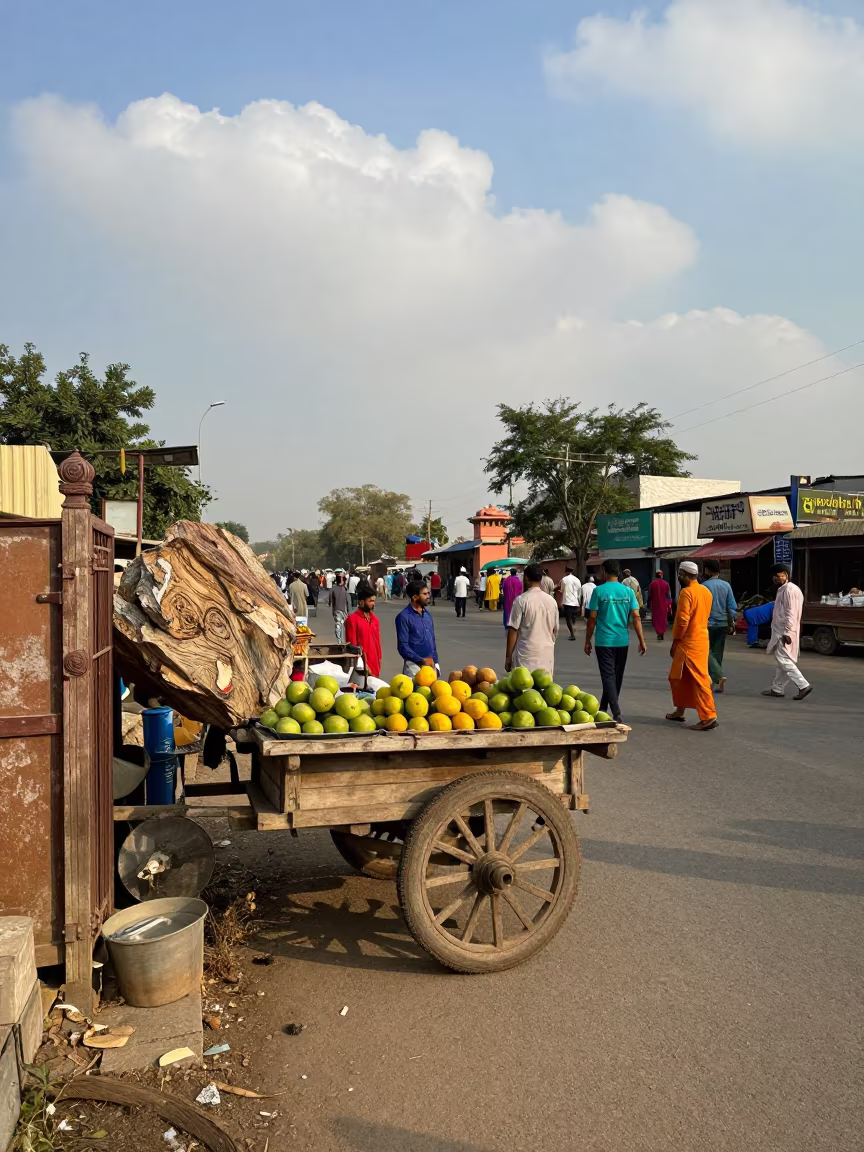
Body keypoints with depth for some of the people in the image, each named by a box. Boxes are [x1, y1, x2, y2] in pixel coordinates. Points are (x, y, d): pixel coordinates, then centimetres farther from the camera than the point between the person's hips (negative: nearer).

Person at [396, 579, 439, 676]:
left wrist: (435, 663, 10)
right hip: (414, 666, -6)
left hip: (430, 665, 6)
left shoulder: (428, 614, 11)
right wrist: (422, 660, -15)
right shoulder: (404, 617, -10)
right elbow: (402, 646, -13)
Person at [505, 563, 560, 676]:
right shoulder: (552, 601, 5)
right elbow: (555, 630, 13)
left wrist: (508, 657, -2)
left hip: (526, 654, -4)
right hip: (547, 653, 4)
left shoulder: (521, 600, -9)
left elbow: (513, 630, -8)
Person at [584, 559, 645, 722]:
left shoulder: (599, 591, -8)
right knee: (617, 677, 16)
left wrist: (588, 641, 2)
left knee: (608, 676, -2)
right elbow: (636, 618, -2)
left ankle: (616, 714, -15)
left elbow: (592, 618, -7)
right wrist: (642, 641, 2)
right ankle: (604, 708, 30)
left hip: (604, 641, -4)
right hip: (622, 641, 4)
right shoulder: (628, 591, 1)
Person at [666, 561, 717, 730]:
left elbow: (682, 621, -21)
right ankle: (679, 711, 27)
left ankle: (709, 717, -6)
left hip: (689, 643, -9)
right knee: (678, 677, 19)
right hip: (702, 638, 9)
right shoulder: (706, 591, 11)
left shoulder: (687, 592, -17)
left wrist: (675, 642, -12)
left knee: (699, 680, -7)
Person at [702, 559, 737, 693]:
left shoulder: (704, 586, -12)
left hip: (708, 624, -6)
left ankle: (719, 676, -17)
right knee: (717, 653, 12)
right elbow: (732, 607, 5)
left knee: (706, 652, 1)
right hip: (723, 624, 6)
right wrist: (731, 625, 11)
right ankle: (712, 681, 16)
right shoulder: (726, 585, 4)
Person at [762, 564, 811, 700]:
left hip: (785, 632, -10)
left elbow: (791, 613, -21)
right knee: (782, 660, 13)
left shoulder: (789, 589, -14)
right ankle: (777, 688, 20)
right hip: (781, 631, 10)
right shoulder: (783, 589, 16)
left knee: (783, 659, -11)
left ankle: (803, 685, -12)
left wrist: (787, 632, -24)